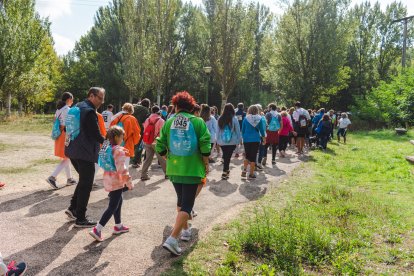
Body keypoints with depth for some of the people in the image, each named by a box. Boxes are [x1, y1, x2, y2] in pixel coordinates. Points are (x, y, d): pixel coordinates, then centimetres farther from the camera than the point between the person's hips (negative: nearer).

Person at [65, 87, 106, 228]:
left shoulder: (78, 107, 12)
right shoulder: (90, 111, -18)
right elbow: (97, 135, -20)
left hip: (73, 151, 9)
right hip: (85, 153, -9)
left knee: (83, 180, 24)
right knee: (86, 185, 1)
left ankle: (73, 208, 26)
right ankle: (80, 219, 10)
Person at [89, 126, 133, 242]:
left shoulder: (106, 148, 7)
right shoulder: (119, 151, -18)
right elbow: (122, 169, -22)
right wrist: (129, 182, -14)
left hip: (108, 180, 9)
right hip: (116, 182, -9)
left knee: (118, 201, 23)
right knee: (112, 207, -2)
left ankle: (118, 226, 34)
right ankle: (97, 229, -6)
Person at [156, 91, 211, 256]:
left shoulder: (169, 122, 2)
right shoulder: (198, 122, -7)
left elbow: (160, 147, 1)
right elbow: (205, 146, -14)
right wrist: (206, 164, 0)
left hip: (174, 169, 4)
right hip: (192, 169, -4)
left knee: (181, 200, 23)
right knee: (187, 204, 0)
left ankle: (185, 230, 37)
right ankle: (172, 239, -11)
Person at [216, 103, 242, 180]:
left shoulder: (220, 119, -2)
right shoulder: (234, 119, -9)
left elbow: (218, 130, 6)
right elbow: (238, 130, -2)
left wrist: (218, 140, 15)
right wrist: (239, 140, 8)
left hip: (222, 142, 3)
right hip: (232, 142, -3)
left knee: (225, 156, 17)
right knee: (228, 157, 0)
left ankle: (226, 170, 30)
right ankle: (224, 173, -2)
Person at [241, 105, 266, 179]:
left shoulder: (246, 119, -2)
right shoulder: (260, 119, -2)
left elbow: (243, 130, 4)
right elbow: (262, 130, 6)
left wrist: (243, 137, 20)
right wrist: (263, 136, 24)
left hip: (247, 139, 1)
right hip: (256, 140, -1)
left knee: (247, 156, 15)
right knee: (253, 156, 5)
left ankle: (244, 170, -1)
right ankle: (251, 173, 8)